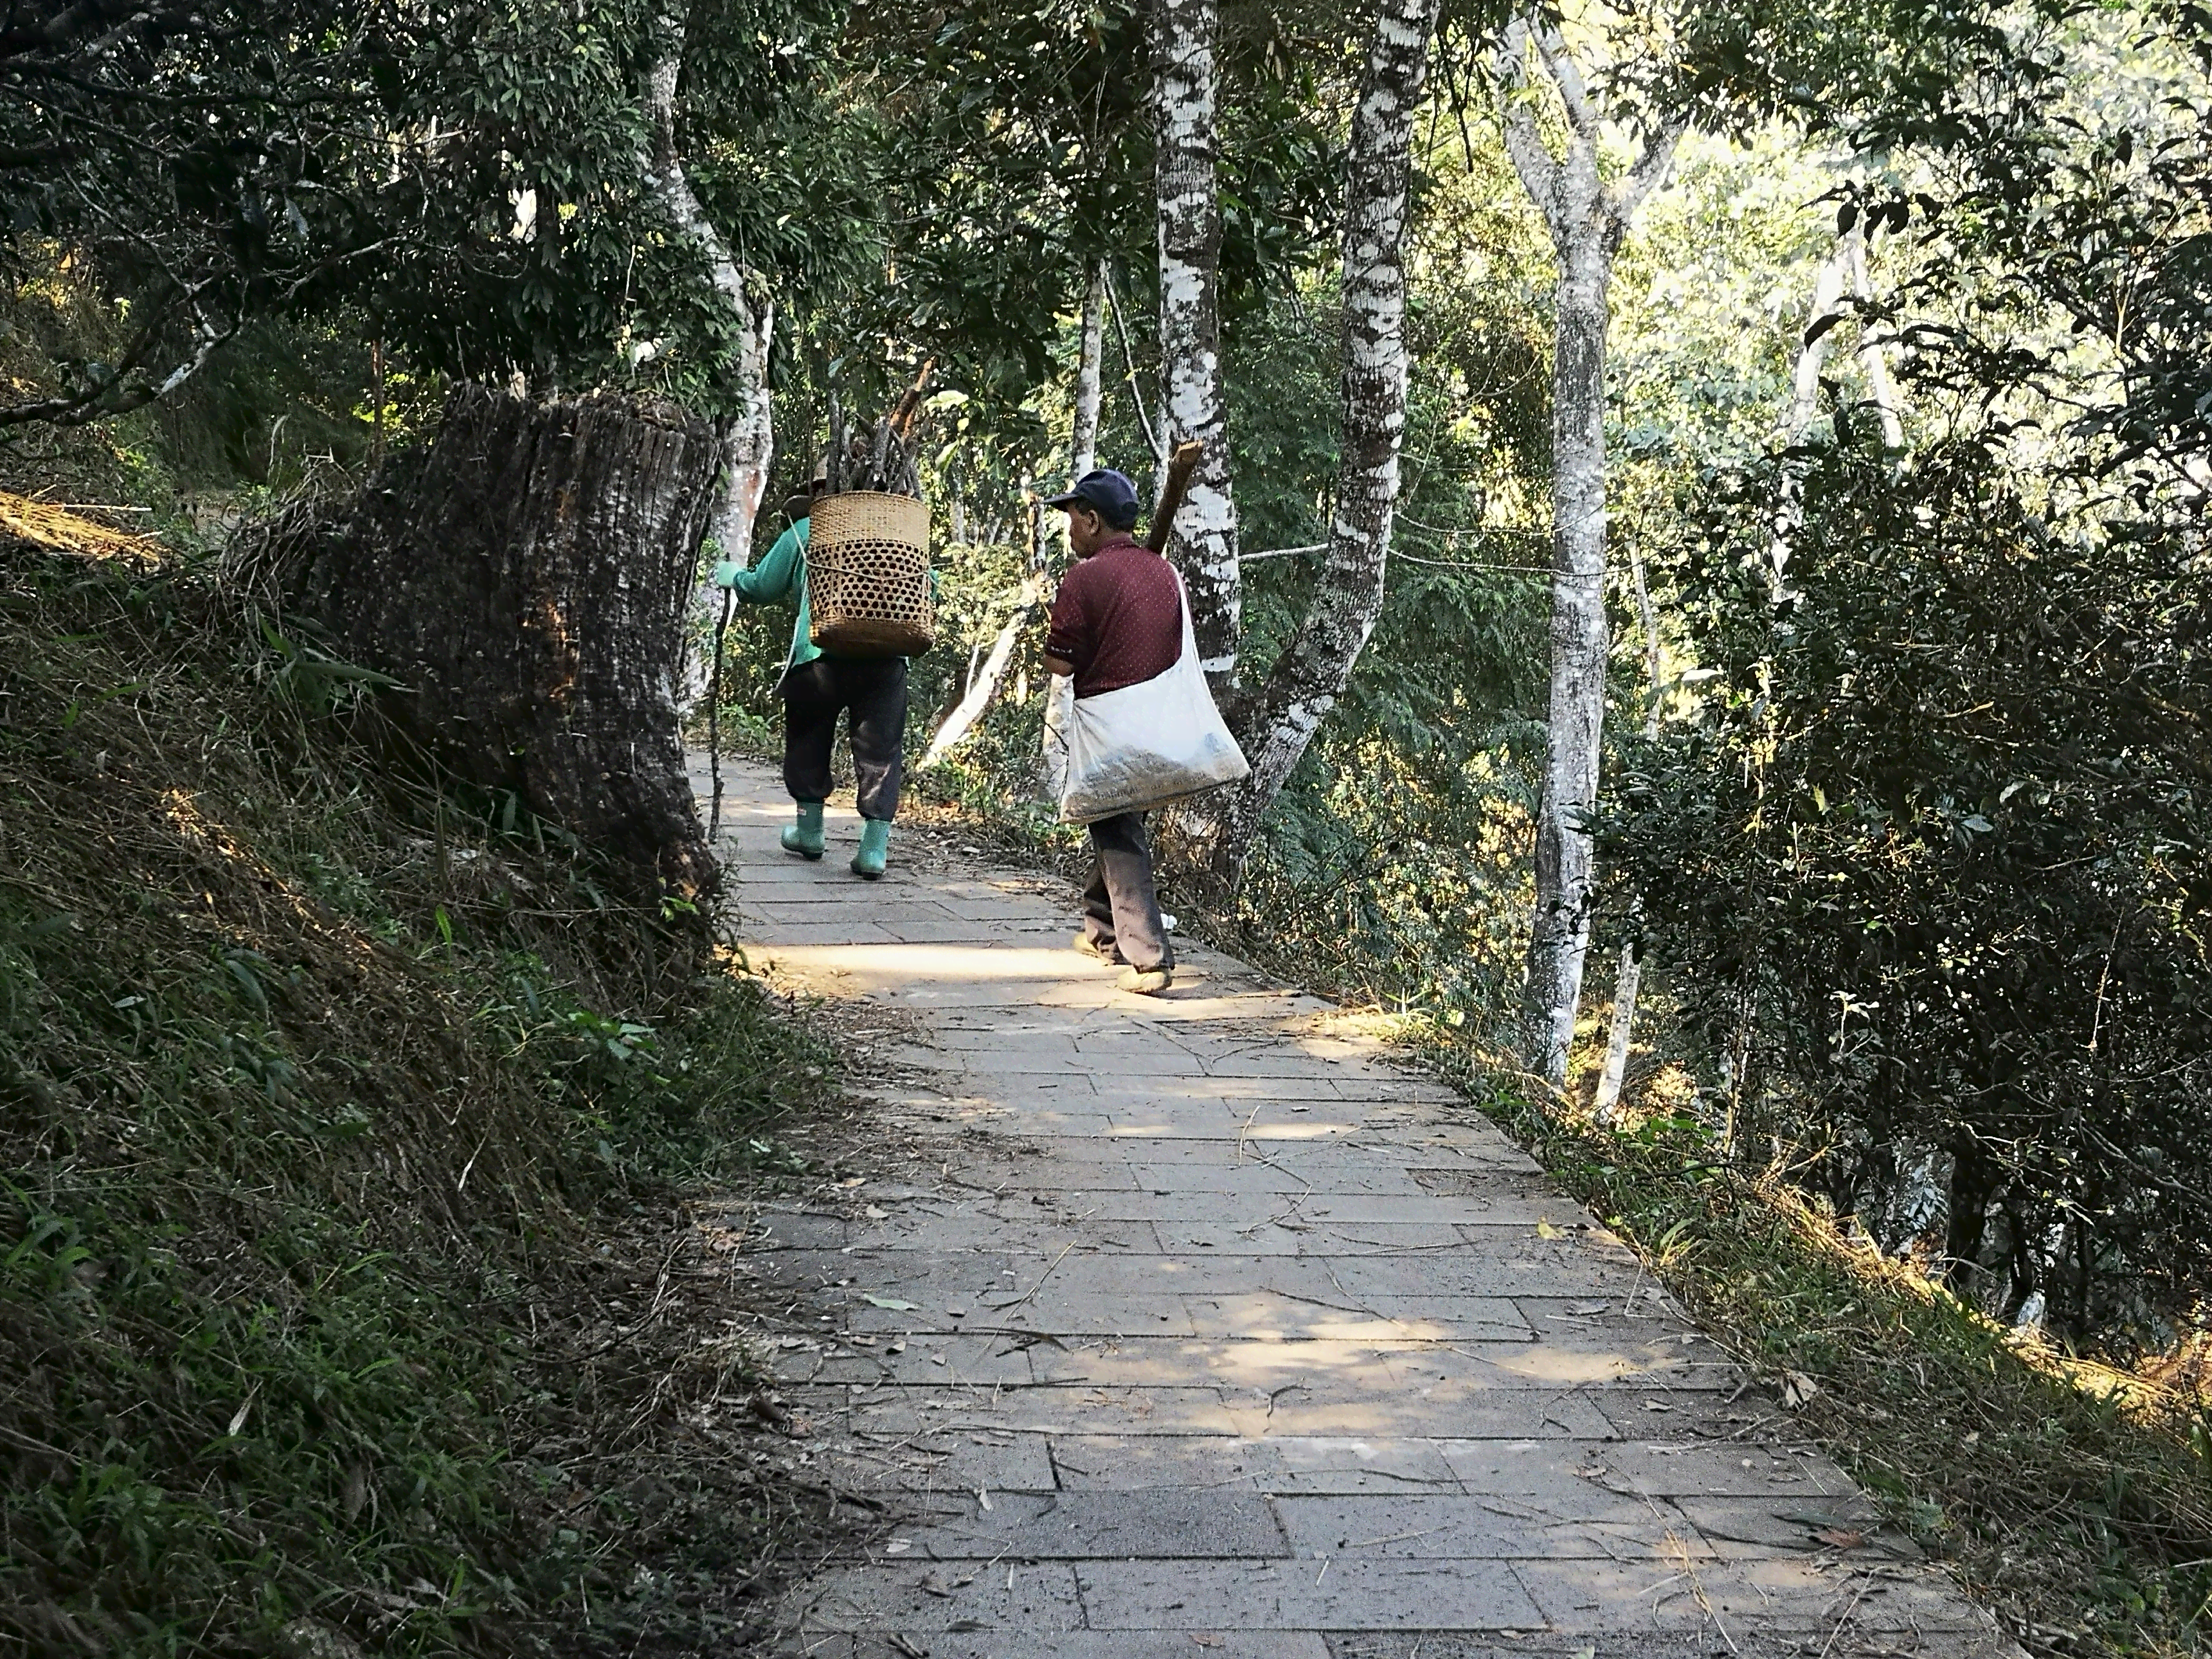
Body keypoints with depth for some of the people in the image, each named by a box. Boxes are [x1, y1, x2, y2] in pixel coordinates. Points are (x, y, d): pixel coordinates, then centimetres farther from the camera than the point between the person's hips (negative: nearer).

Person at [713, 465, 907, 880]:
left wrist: (733, 576, 33)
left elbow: (762, 587, 13)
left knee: (809, 740, 19)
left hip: (822, 652, -1)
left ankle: (809, 830, 27)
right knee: (881, 748, 2)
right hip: (887, 656, 1)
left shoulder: (804, 532, 9)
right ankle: (875, 847, -5)